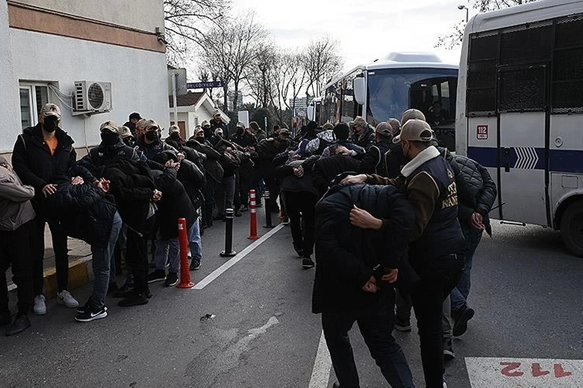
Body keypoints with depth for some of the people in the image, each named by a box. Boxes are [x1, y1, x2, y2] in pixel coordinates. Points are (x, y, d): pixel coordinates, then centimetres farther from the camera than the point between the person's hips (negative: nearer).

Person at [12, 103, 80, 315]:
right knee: (36, 251, 6)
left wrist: (73, 179, -13)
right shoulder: (26, 139, -4)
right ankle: (38, 295, 16)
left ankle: (63, 290, 23)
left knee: (61, 248, 11)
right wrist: (41, 185, -23)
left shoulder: (66, 142, 7)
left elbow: (73, 167, 10)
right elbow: (19, 167, -12)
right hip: (35, 202, -3)